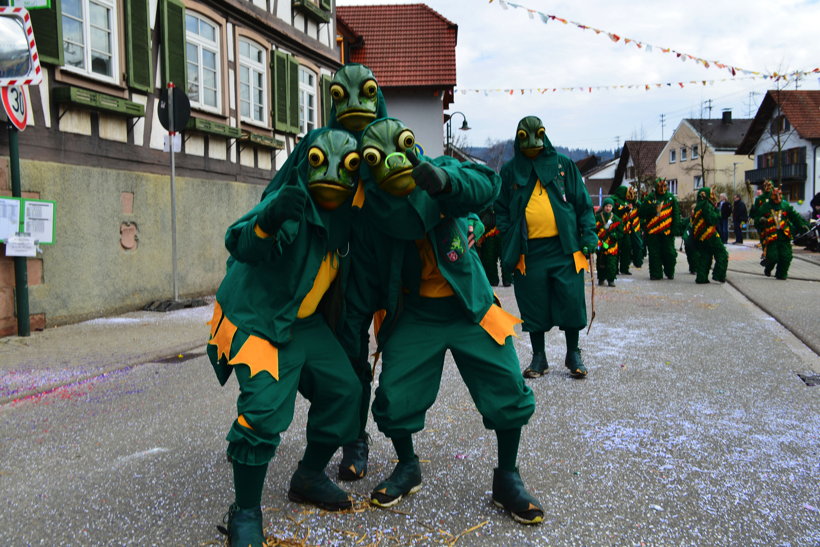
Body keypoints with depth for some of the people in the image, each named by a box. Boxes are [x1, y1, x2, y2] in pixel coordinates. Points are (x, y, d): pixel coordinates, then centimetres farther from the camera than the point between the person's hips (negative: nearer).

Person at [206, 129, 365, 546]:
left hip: (304, 321, 8)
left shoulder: (343, 213, 0)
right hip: (255, 319, -8)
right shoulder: (292, 203, -23)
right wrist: (269, 220, -56)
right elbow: (241, 244, -38)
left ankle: (309, 477, 25)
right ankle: (245, 513, 1)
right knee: (265, 409, -18)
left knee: (343, 389, 6)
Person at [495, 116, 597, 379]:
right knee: (534, 306, 6)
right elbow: (501, 211, 8)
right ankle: (539, 357, 20)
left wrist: (589, 234, -1)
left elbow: (582, 202, 9)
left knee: (571, 301, 2)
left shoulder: (563, 165, 9)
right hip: (528, 251, 0)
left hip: (564, 247, 0)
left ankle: (573, 354, 19)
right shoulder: (509, 170, 9)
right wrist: (508, 247, -2)